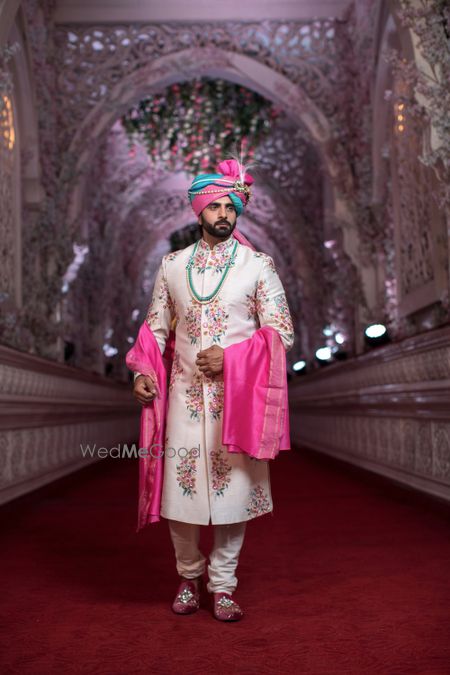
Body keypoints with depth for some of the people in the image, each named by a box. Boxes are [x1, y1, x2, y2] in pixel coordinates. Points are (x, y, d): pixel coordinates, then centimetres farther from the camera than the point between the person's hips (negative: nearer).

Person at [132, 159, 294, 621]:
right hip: (185, 395, 2)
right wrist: (142, 374, -3)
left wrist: (230, 357, -14)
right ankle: (189, 575, 26)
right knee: (180, 488, 3)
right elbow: (156, 328, 14)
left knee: (233, 488, 1)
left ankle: (222, 584, 17)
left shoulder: (258, 266, 2)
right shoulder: (172, 265, 10)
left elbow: (282, 335, -1)